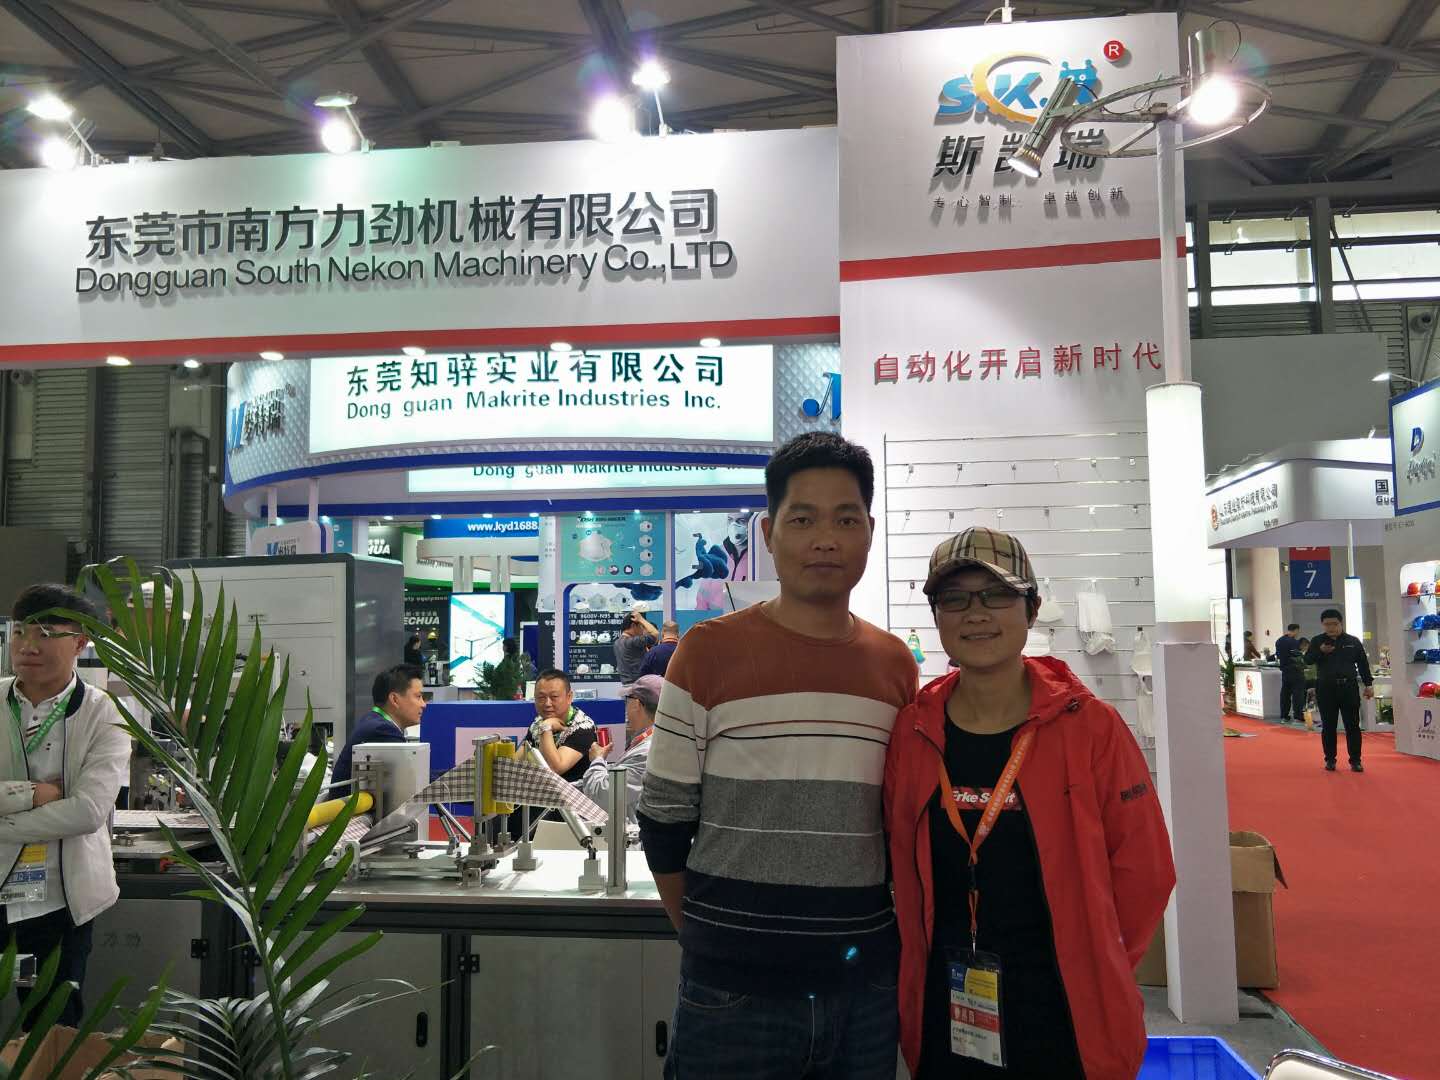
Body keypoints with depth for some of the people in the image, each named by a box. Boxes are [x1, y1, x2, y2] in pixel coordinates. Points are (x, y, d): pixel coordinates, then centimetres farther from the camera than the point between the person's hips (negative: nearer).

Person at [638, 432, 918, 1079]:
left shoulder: (896, 665, 4)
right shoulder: (709, 652, -7)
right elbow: (664, 821, -2)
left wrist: (881, 940, 7)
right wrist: (712, 947, 0)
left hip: (867, 987, 4)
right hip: (734, 993, -3)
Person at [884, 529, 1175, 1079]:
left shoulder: (1089, 727, -10)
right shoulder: (910, 733, -4)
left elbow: (1143, 867, -3)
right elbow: (902, 868, 6)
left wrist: (1093, 969, 1)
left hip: (1069, 1023, -2)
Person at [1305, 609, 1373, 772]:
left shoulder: (1353, 641, 5)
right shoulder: (1317, 641, 6)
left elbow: (1363, 663, 8)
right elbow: (1307, 660, -1)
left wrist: (1368, 684, 3)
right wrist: (1320, 651, -19)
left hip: (1349, 687, 0)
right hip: (1325, 688, 0)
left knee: (1352, 725, 1)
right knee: (1328, 726, 5)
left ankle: (1355, 760, 8)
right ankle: (1330, 759, 14)